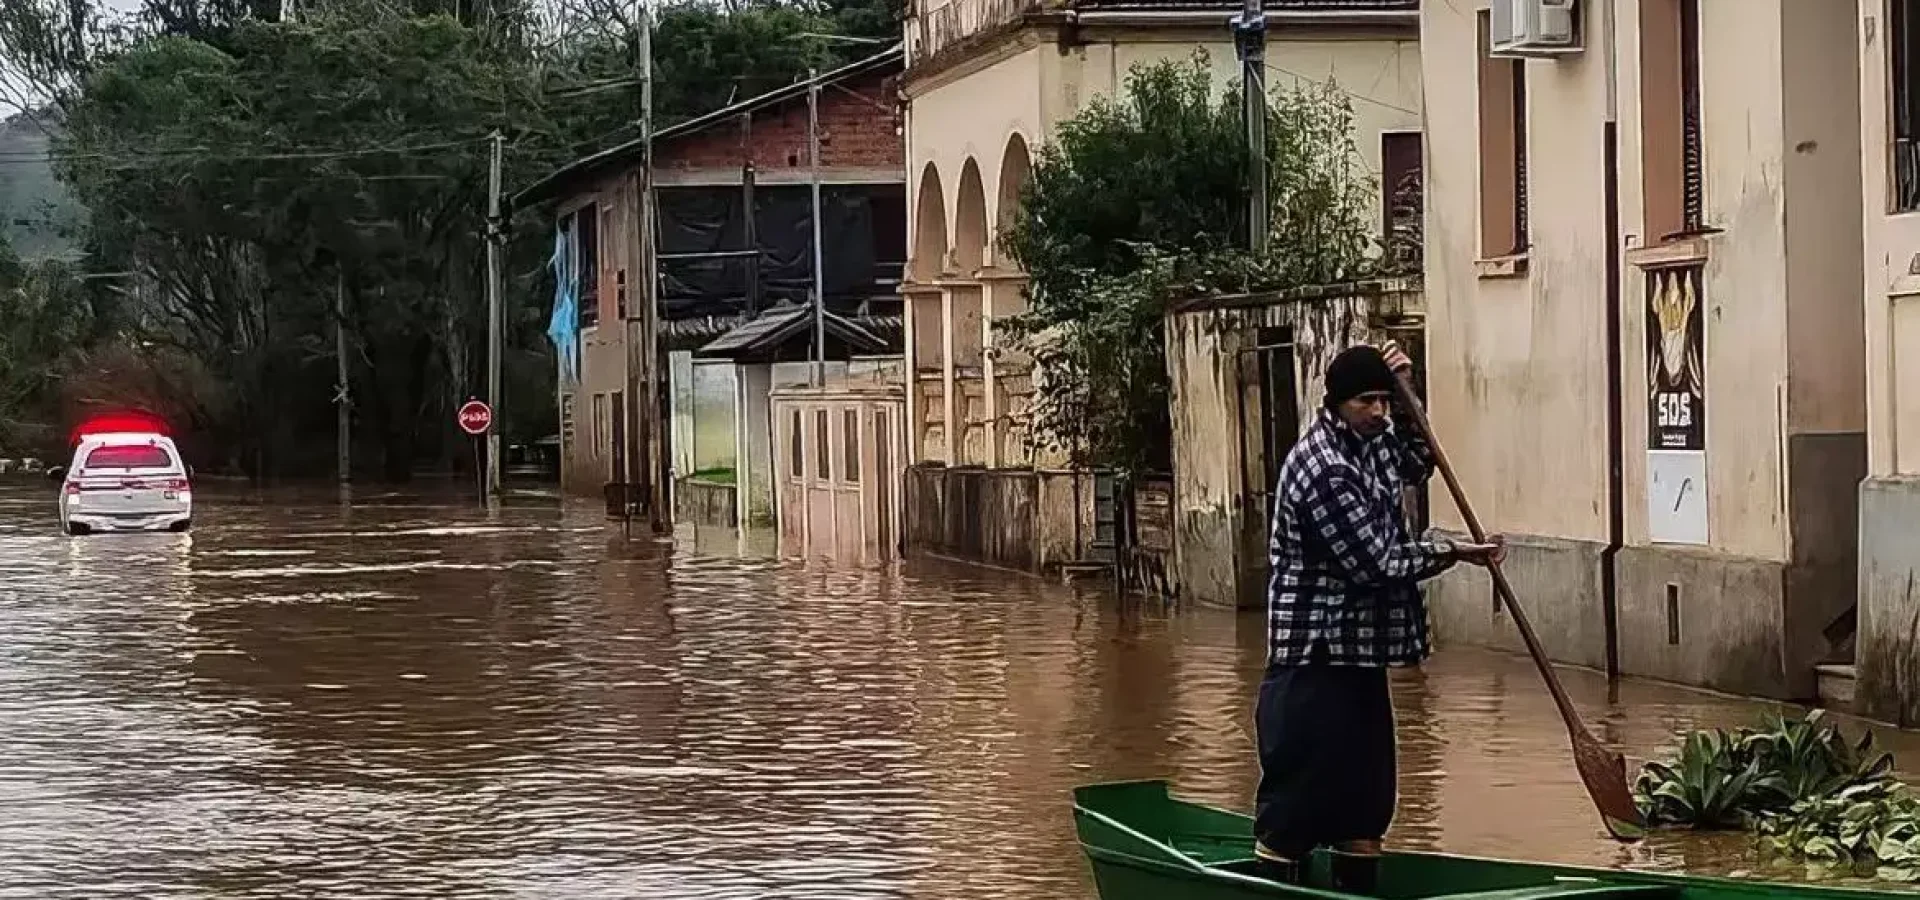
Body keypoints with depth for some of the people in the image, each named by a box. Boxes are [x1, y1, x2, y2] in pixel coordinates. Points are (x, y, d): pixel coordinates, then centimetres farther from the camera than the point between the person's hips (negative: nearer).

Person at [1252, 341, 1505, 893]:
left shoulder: (1369, 442, 8)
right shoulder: (1324, 469, -20)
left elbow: (1416, 466, 29)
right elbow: (1376, 562, -20)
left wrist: (1403, 401, 12)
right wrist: (1455, 553, -8)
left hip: (1359, 655, 10)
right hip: (1315, 661, -10)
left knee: (1365, 804, 14)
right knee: (1294, 805, -6)